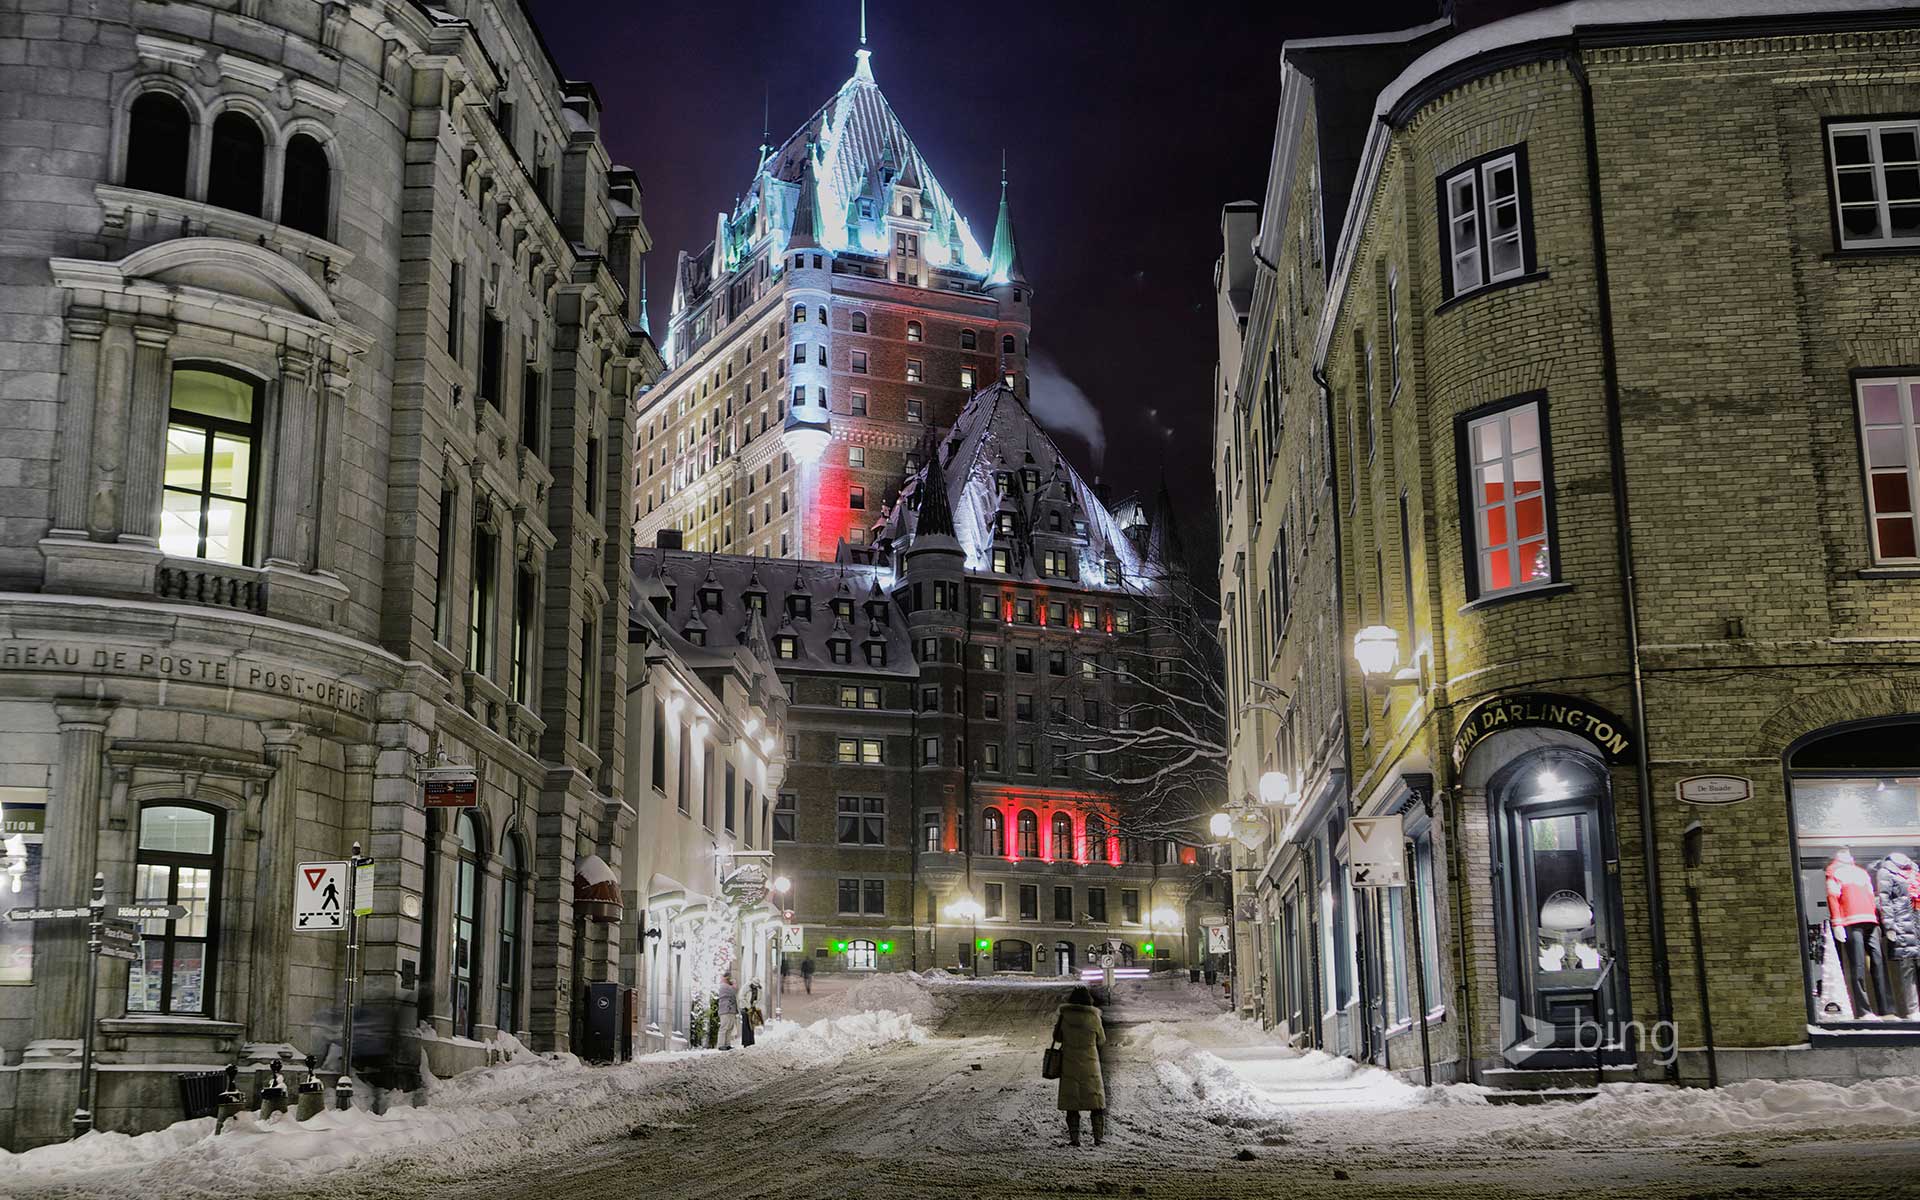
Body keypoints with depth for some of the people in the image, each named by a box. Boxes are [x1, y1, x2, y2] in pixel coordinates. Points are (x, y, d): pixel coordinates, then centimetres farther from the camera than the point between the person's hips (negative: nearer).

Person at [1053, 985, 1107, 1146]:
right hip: (1090, 1066, -1)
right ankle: (1098, 1136, 8)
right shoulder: (1094, 1018, -10)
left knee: (1071, 1103, 8)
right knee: (1096, 1102, 10)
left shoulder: (1064, 1016, -7)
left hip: (1069, 1066, 1)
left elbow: (1057, 1037, 5)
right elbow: (1101, 1041, 3)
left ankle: (1074, 1137, 5)